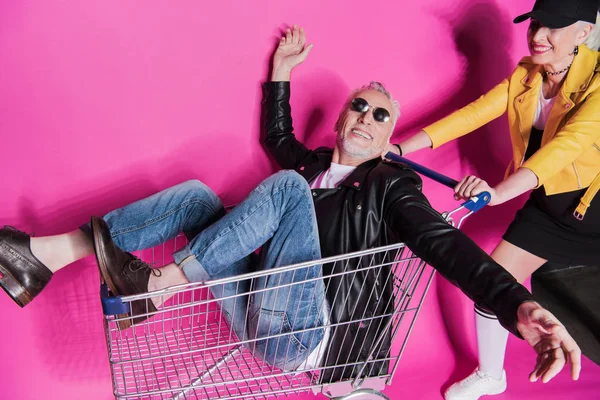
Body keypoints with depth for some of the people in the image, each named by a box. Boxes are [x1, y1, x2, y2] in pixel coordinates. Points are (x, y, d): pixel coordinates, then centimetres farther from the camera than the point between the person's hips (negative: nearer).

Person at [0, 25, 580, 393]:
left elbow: (444, 244, -12)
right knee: (198, 194, -3)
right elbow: (277, 135, 37)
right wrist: (282, 69, 33)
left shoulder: (391, 186, 3)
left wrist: (517, 306, -28)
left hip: (303, 339, -6)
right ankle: (52, 252, -14)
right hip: (256, 317, 6)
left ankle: (156, 284, -25)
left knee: (287, 187, -22)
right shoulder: (314, 164, 20)